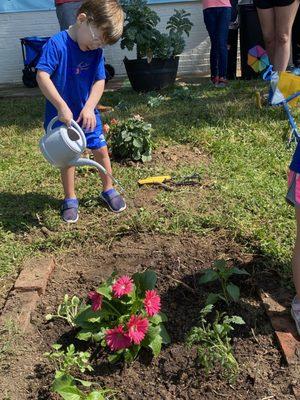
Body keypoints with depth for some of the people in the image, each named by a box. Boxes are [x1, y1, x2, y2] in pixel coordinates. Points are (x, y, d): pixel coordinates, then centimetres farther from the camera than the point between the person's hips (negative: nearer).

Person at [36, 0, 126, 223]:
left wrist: (89, 108, -19)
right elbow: (42, 75, -25)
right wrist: (61, 106, -32)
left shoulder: (96, 51, -4)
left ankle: (108, 190, 28)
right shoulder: (57, 44, -20)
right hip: (62, 116, -4)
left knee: (101, 150, 7)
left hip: (88, 113, 4)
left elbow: (100, 81, -5)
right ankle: (70, 199, 24)